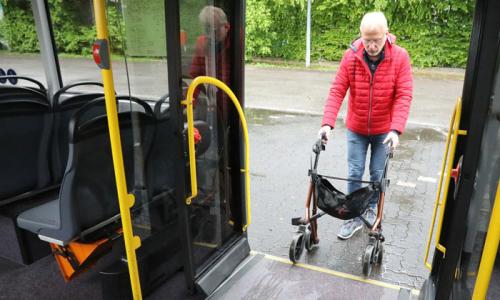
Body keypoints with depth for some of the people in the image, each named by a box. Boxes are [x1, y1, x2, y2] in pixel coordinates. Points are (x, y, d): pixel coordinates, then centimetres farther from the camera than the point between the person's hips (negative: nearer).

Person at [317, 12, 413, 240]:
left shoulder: (400, 57, -14)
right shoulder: (351, 56, -13)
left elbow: (404, 95, -17)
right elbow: (337, 90, -15)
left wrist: (396, 129, -28)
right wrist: (327, 123, -25)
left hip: (384, 130, 0)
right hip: (356, 129, 1)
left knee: (378, 173, 12)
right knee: (355, 173, 5)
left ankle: (371, 209, 36)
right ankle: (354, 217, 20)